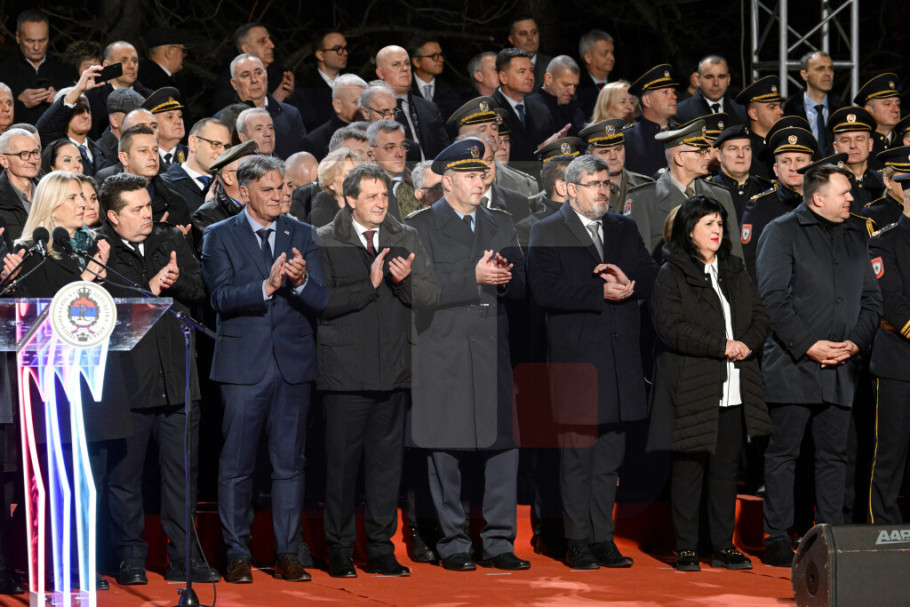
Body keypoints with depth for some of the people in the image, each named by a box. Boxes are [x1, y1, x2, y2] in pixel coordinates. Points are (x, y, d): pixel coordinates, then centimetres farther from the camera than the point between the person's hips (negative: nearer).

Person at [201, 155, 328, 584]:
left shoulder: (301, 235, 9)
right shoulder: (220, 236, 3)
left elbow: (320, 301, 1)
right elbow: (222, 298, -10)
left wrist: (301, 281, -20)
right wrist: (267, 286, -25)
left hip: (294, 364, 2)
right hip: (243, 366, -2)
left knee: (290, 463, 4)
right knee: (236, 465, 1)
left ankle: (287, 553, 10)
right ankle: (237, 553, 8)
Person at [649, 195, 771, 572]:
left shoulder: (735, 272, 17)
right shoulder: (671, 275, -2)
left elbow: (761, 318, 14)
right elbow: (672, 328, -13)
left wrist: (746, 344, -8)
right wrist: (722, 346, -15)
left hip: (734, 391, 5)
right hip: (691, 387, -5)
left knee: (726, 469, 7)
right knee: (689, 469, -1)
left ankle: (723, 546, 13)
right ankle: (686, 548, 5)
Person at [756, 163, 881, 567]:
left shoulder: (856, 237, 15)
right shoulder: (782, 232, -2)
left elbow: (871, 298, 15)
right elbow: (772, 298, -9)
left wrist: (855, 342, -2)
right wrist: (808, 345, -15)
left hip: (841, 367, 5)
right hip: (792, 365, -5)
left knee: (833, 455, 7)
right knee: (783, 453, -1)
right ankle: (777, 537, 4)